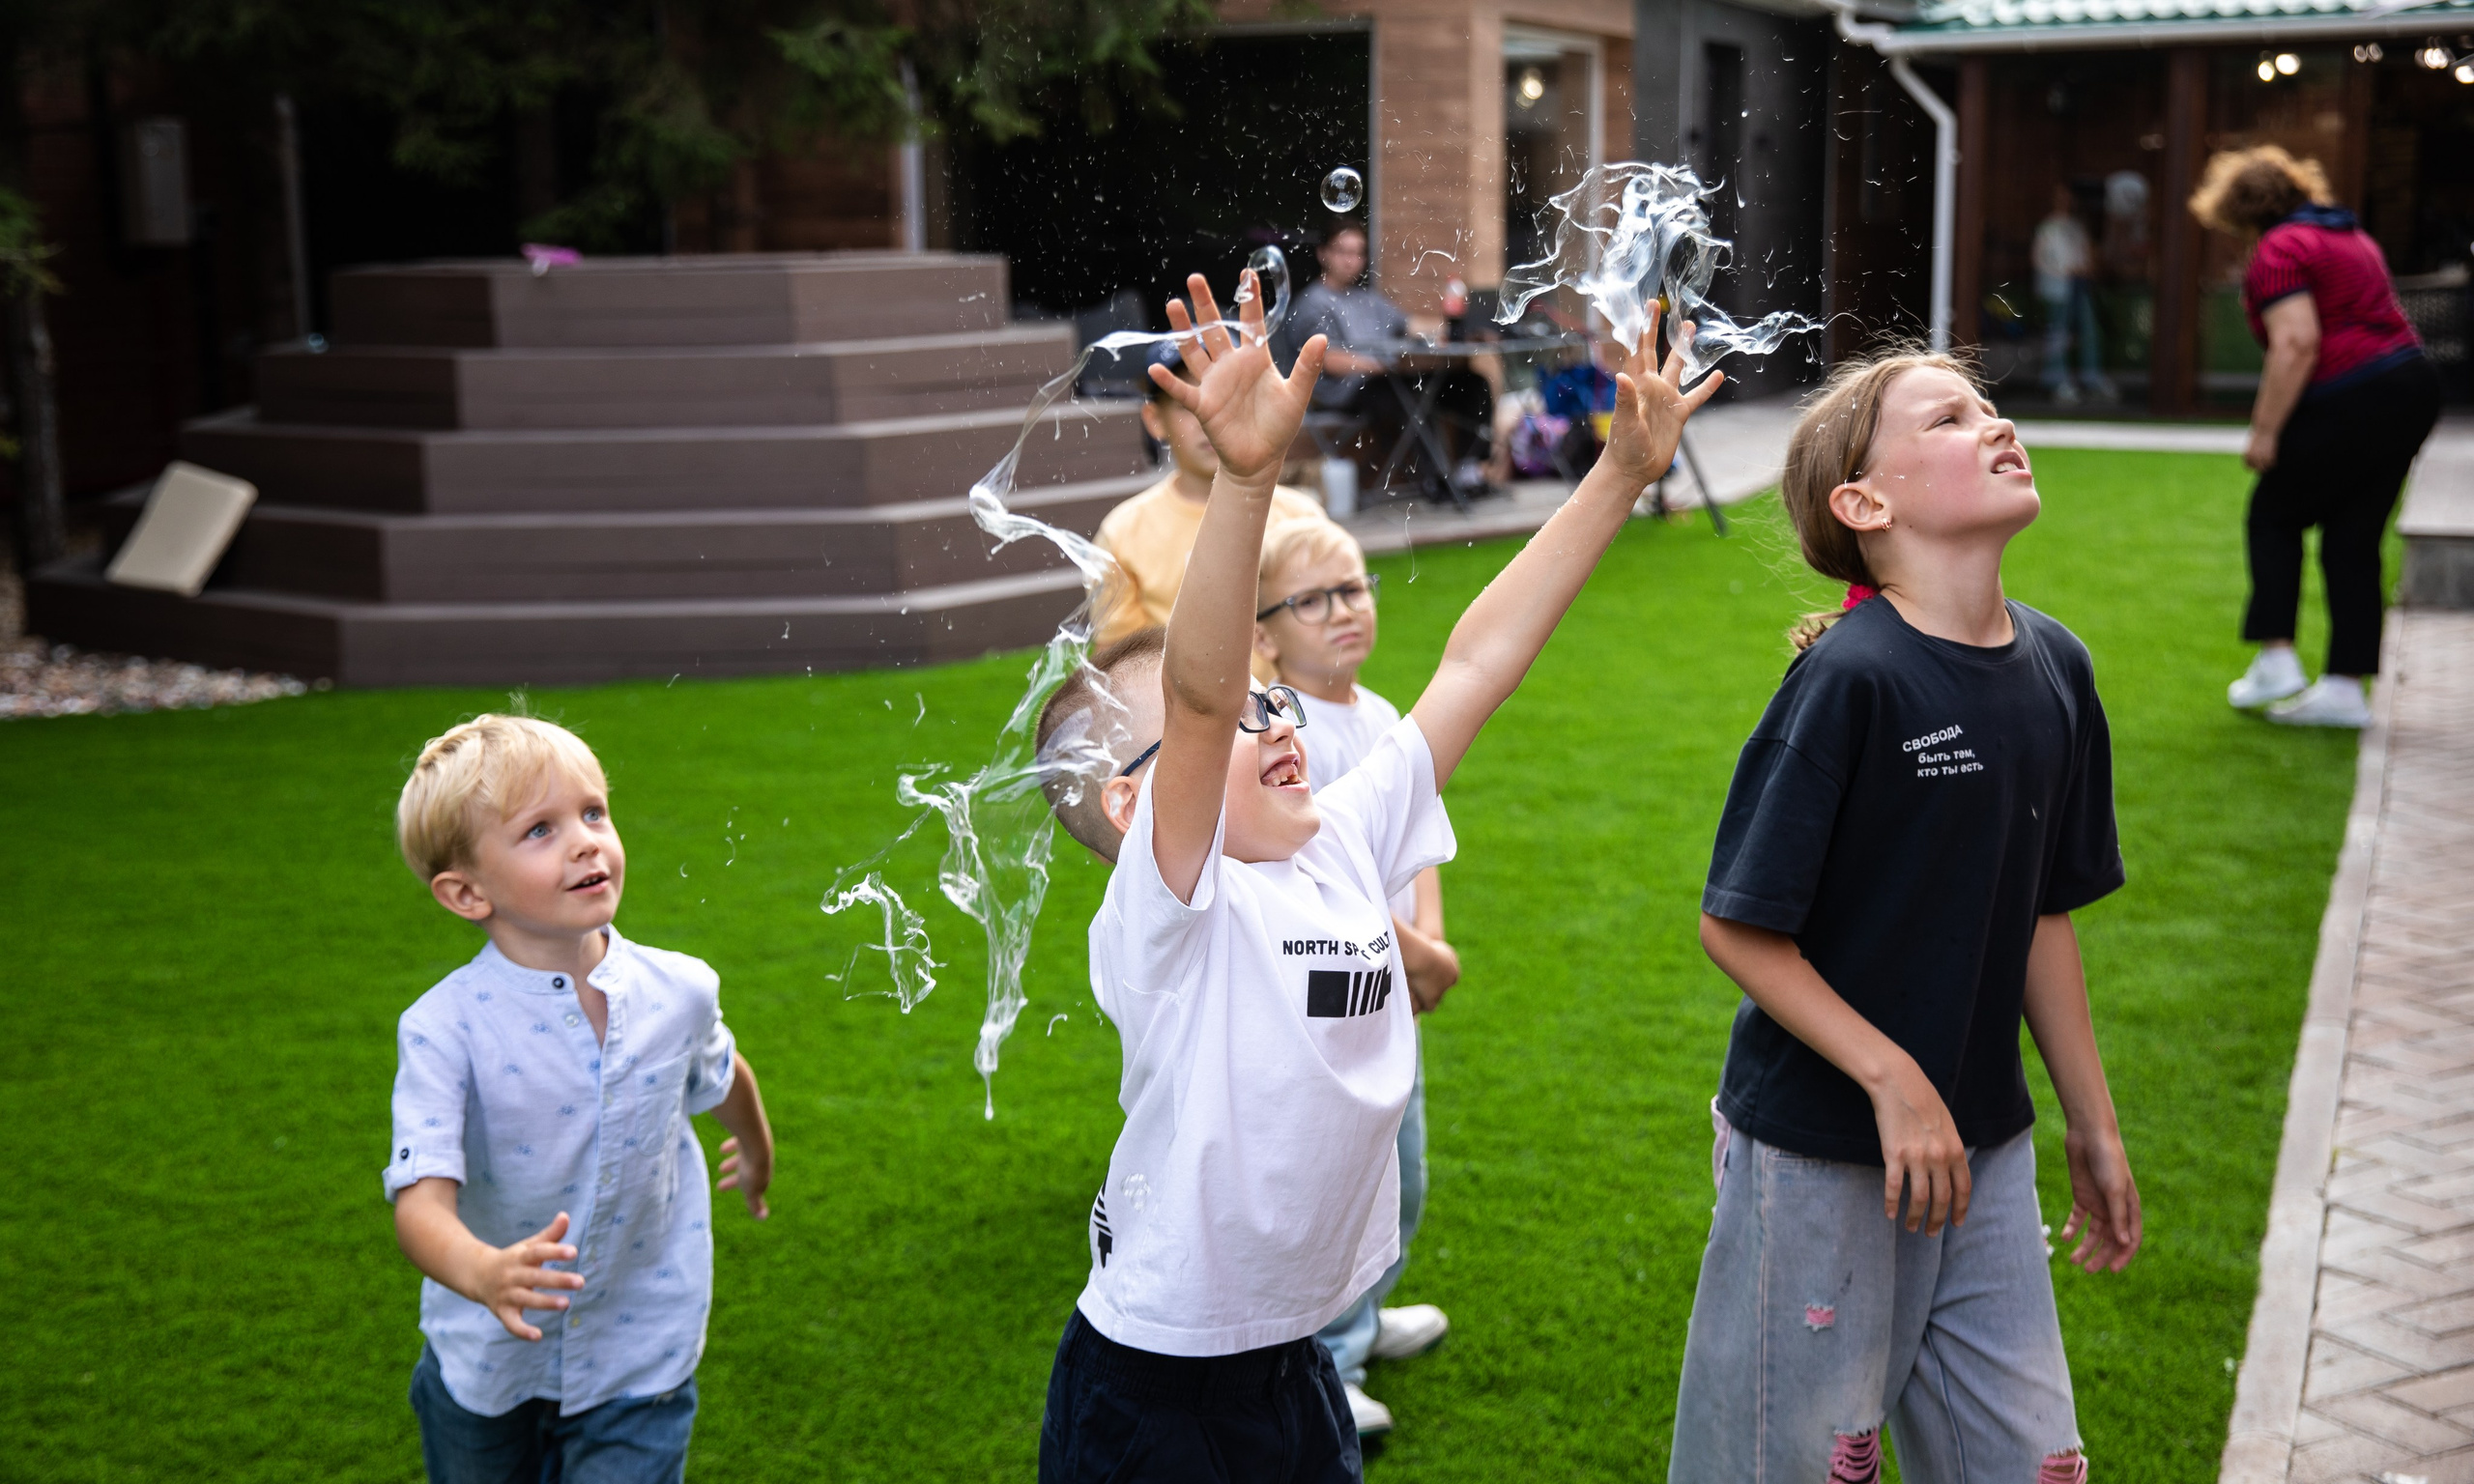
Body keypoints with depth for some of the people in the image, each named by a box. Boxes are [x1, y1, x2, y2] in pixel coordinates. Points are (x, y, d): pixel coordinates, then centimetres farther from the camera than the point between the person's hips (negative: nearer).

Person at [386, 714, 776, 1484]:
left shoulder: (679, 993, -12)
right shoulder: (445, 1026, -22)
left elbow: (723, 1078, 11)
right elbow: (422, 1197, -30)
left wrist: (757, 1156, 30)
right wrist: (481, 1271, -51)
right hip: (486, 1361, 0)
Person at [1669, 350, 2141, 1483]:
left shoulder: (2055, 667, 1)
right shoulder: (1850, 678, -18)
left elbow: (2041, 913, 11)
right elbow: (1736, 925, -16)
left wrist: (2093, 1126, 15)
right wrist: (1895, 1080, -18)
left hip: (1984, 1145, 6)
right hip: (1818, 1150, -6)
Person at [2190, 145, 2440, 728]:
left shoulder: (2277, 250, -9)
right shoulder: (2350, 236, 21)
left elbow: (2297, 344, -20)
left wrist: (2264, 432, -16)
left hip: (2350, 399, -8)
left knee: (2274, 516, 9)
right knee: (2353, 538, 11)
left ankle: (2276, 660, 5)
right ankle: (2345, 690, 11)